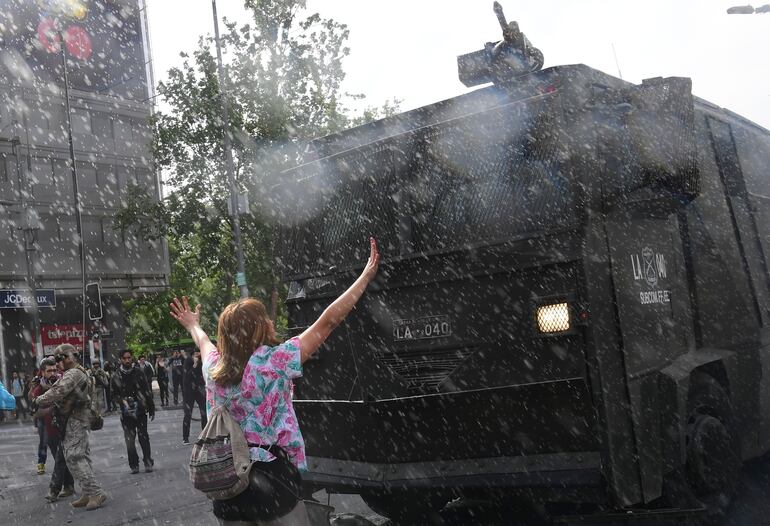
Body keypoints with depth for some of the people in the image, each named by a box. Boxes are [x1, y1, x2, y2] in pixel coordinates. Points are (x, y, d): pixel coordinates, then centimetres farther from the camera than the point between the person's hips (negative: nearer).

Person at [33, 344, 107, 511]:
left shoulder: (72, 374, -16)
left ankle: (96, 493, -14)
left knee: (74, 458, -12)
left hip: (75, 420, -11)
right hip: (80, 419, 11)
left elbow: (57, 393, -23)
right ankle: (88, 494, 14)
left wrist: (38, 400, -8)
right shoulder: (81, 373, 18)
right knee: (81, 457, 11)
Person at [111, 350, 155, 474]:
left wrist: (151, 408, 5)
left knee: (143, 437, 1)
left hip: (140, 410, 0)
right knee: (129, 440, 0)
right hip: (126, 412, 0)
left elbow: (147, 391, 6)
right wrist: (122, 405, -11)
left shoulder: (138, 372, 2)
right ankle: (133, 465, 11)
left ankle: (148, 462, 11)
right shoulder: (116, 376, 1)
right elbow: (114, 395, 5)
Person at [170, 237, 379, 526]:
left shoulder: (213, 369, 4)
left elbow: (205, 343, 29)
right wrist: (367, 275, -4)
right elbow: (328, 321, -10)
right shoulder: (274, 361, -12)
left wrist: (193, 326, 52)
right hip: (272, 477, -6)